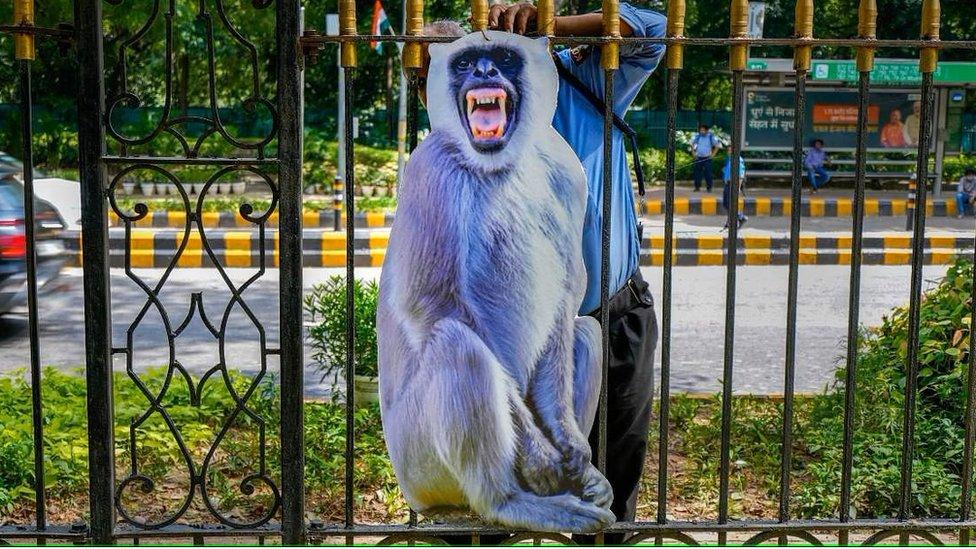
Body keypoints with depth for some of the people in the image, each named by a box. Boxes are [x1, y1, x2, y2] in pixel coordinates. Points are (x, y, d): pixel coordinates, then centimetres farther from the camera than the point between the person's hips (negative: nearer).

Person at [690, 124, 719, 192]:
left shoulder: (711, 137, -4)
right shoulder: (697, 136, 2)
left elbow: (717, 146, 4)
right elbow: (692, 144, 17)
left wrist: (712, 154, -4)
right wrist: (693, 153, 7)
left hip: (707, 158, -3)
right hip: (698, 158, 3)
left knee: (708, 173, -5)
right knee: (697, 172, 2)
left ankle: (709, 187, 3)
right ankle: (697, 187, 11)